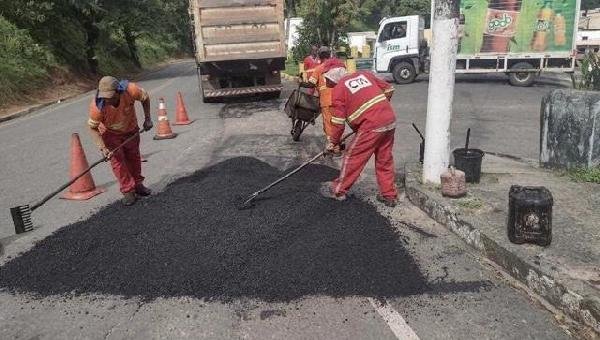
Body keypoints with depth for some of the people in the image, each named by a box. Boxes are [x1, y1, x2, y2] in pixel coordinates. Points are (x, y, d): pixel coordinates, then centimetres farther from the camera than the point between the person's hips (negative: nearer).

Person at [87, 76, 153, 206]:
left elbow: (145, 97, -11)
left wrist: (147, 119, -10)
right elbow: (92, 127, -23)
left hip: (131, 129, 2)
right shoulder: (97, 105, -36)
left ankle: (137, 185, 32)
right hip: (110, 133, -2)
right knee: (117, 160, -8)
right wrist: (102, 148, -33)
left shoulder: (131, 90, -35)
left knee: (134, 157, 14)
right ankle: (128, 191, 3)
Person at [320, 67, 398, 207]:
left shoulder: (338, 89, 0)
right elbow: (389, 89, 19)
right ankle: (389, 195, 25)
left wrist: (333, 143, 9)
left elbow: (338, 122, -2)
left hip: (372, 126, -6)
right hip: (390, 121, 6)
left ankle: (338, 190, 21)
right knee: (385, 160, 17)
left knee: (353, 157, 8)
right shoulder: (364, 74, 16)